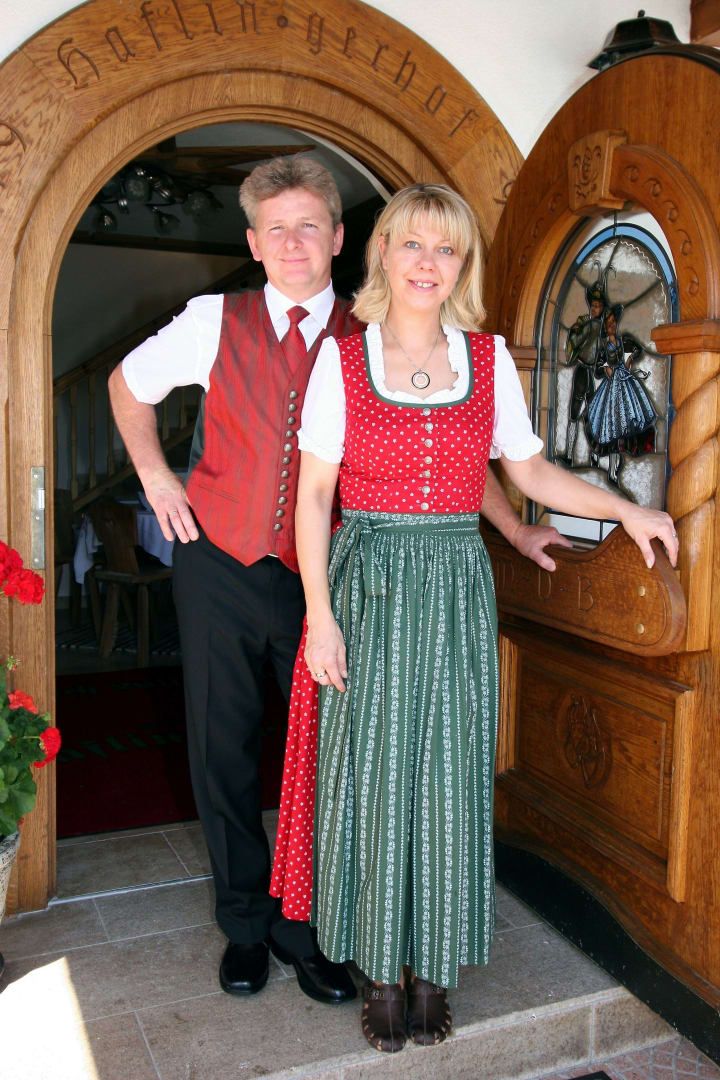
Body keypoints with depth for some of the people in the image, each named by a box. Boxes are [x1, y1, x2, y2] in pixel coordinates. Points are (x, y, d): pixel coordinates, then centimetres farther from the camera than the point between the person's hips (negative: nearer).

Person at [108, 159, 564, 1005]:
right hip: (220, 568, 1)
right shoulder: (213, 322, -1)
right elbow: (128, 384, 16)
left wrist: (517, 531, 4)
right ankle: (245, 922, 30)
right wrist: (154, 473, 5)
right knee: (222, 752, 9)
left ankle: (304, 926, 28)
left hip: (322, 576, 0)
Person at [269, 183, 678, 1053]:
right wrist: (319, 613, -8)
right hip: (368, 588, -1)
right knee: (370, 775, 4)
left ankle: (432, 964, 26)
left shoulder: (488, 359, 5)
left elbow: (528, 470, 13)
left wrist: (626, 510, 5)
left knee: (447, 775, 7)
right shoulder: (341, 358, -1)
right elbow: (313, 495, -2)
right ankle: (381, 969, 23)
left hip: (455, 589, 2)